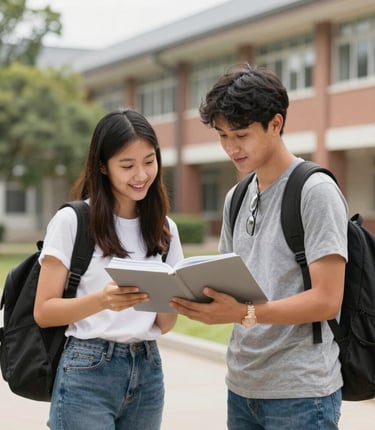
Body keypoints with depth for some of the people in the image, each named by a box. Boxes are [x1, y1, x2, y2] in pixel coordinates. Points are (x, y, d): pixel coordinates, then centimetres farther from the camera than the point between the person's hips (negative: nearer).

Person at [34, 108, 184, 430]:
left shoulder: (165, 228, 8)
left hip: (147, 372, 5)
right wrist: (102, 300, -25)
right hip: (88, 372, -5)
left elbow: (164, 325, 9)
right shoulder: (72, 220, -7)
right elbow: (44, 312, -8)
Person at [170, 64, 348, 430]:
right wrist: (192, 296, -6)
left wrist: (245, 313, -27)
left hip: (299, 391, -7)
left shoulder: (315, 191, -11)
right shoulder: (236, 198, 12)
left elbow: (327, 300, -16)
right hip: (241, 386, 7)